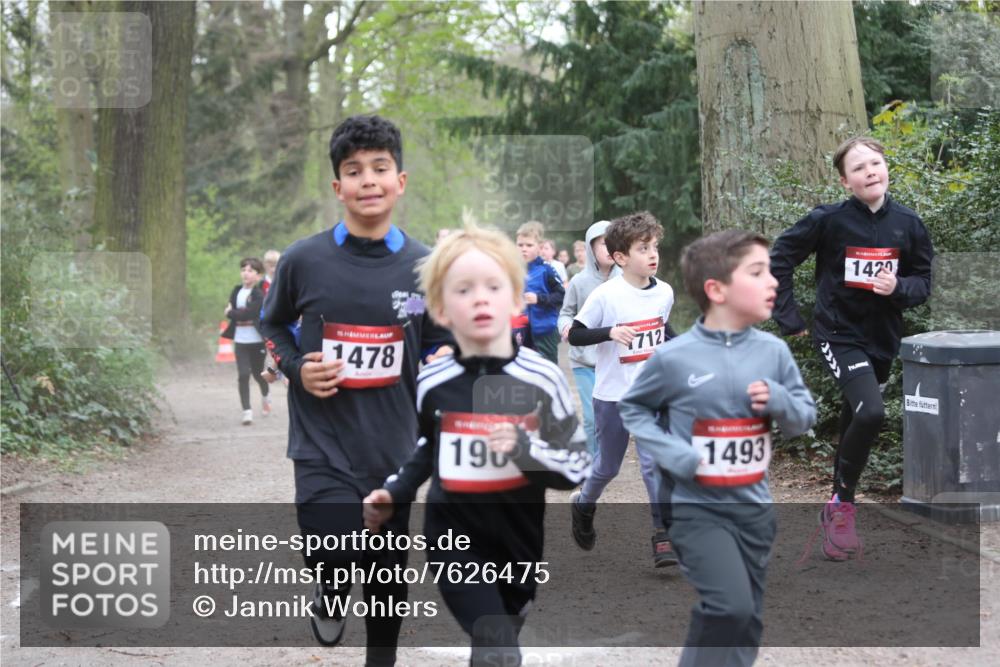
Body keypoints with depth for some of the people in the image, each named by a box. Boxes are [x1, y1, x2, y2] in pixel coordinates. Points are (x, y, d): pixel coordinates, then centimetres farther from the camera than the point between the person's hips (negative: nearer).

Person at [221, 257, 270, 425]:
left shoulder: (259, 294, -11)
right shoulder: (237, 291, 7)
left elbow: (248, 313, -20)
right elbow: (229, 310, 0)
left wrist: (232, 313, -8)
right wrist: (242, 315, -16)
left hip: (257, 340, -3)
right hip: (240, 340, 3)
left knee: (257, 373, 11)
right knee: (243, 375, -6)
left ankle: (265, 397, 42)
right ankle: (247, 411, -4)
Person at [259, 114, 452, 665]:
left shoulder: (424, 266, -1)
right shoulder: (303, 260, -6)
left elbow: (437, 343, 12)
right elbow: (273, 325, 10)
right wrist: (296, 368, -8)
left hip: (394, 444, 2)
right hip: (323, 441, -2)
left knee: (389, 569, 12)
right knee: (334, 552, -20)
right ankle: (331, 589, 18)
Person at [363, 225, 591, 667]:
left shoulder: (542, 380, -10)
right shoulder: (432, 384, -5)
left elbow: (577, 465, -6)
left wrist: (528, 451, -22)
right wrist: (393, 495, 5)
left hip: (519, 543, 1)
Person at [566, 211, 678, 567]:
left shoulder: (664, 292, 0)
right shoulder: (605, 295, -15)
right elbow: (574, 334, -12)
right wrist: (610, 332, -27)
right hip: (612, 395, -2)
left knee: (655, 462, -11)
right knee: (608, 465, 13)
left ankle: (664, 537, -8)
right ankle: (584, 504, 42)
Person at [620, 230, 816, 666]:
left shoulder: (774, 352, -1)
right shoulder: (674, 358, -13)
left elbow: (805, 417, 8)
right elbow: (632, 409, 2)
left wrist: (779, 401, -14)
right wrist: (671, 453, -13)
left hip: (753, 507, 5)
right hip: (695, 507, -5)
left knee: (746, 625, 13)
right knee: (730, 605, -22)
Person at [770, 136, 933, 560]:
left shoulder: (908, 224, -3)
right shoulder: (829, 221, -13)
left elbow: (923, 283, 5)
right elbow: (778, 260, -4)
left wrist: (898, 288, -17)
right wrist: (789, 317, -6)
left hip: (883, 338, 5)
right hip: (839, 333, -4)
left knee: (855, 423, 15)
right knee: (871, 413, -24)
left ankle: (838, 509, 33)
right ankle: (842, 505, -5)